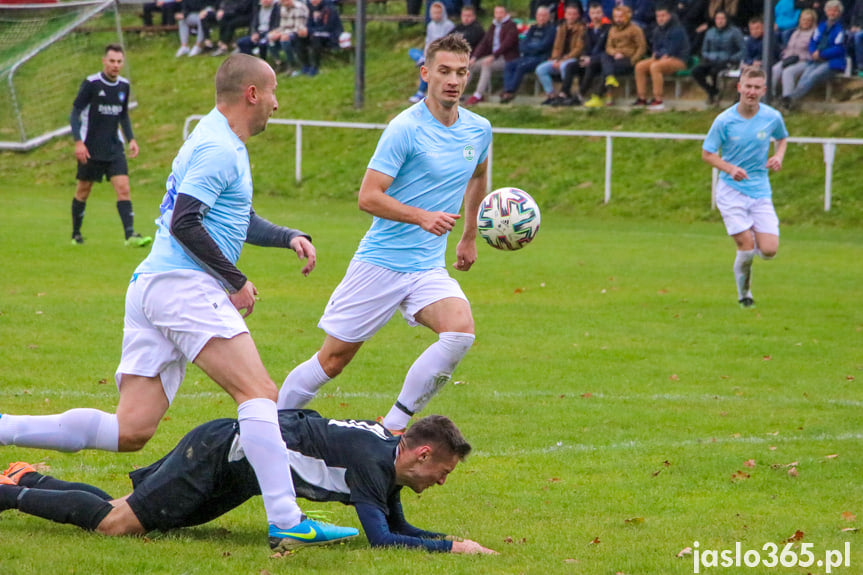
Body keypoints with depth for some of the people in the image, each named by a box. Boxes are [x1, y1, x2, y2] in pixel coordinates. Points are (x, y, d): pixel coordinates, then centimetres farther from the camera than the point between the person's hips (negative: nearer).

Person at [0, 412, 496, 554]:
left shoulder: (391, 458, 3)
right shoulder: (371, 461, -25)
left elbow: (398, 528, 15)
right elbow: (381, 540, -31)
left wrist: (452, 539, 2)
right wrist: (450, 548, -26)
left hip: (234, 462, 9)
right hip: (219, 452, -9)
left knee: (123, 513, 13)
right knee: (118, 525, -11)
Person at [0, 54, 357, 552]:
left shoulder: (224, 146, 24)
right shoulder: (219, 149, -9)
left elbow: (240, 221, 35)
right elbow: (183, 223, -18)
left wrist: (289, 237, 19)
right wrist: (236, 281, -12)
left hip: (150, 287, 10)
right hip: (184, 286, -10)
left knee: (131, 432, 2)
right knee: (260, 393, -17)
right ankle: (286, 520, -27)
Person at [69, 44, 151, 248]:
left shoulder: (124, 86, 5)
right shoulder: (91, 84, -10)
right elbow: (75, 113, -9)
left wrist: (131, 139, 8)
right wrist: (78, 142, -19)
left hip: (114, 148, 4)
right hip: (90, 149, -4)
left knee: (123, 188, -11)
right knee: (83, 191, 7)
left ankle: (130, 235, -19)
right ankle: (76, 234, 24)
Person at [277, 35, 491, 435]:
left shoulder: (479, 130, 6)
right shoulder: (405, 128, -13)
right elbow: (368, 196, -17)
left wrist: (470, 236, 34)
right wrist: (423, 216, -29)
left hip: (429, 268, 4)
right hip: (380, 263, -4)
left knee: (460, 332, -24)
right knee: (334, 358, 0)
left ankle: (393, 428, -13)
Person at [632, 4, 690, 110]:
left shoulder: (677, 30, -13)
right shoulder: (658, 30, 13)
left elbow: (671, 50, -19)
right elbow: (656, 48, 16)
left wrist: (661, 60, -21)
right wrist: (654, 57, -3)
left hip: (679, 60, -9)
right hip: (662, 58, 9)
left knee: (655, 67, -34)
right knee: (640, 66, -8)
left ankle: (658, 100, -36)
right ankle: (642, 98, -10)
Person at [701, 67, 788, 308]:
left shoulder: (772, 117, -3)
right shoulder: (724, 121, -11)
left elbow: (782, 138, 18)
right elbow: (707, 153, -2)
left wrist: (778, 156, -3)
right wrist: (730, 168, -19)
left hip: (760, 191, 3)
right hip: (731, 191, -3)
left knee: (769, 251, -8)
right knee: (746, 247, -11)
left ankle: (749, 242, 29)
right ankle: (744, 294, 14)